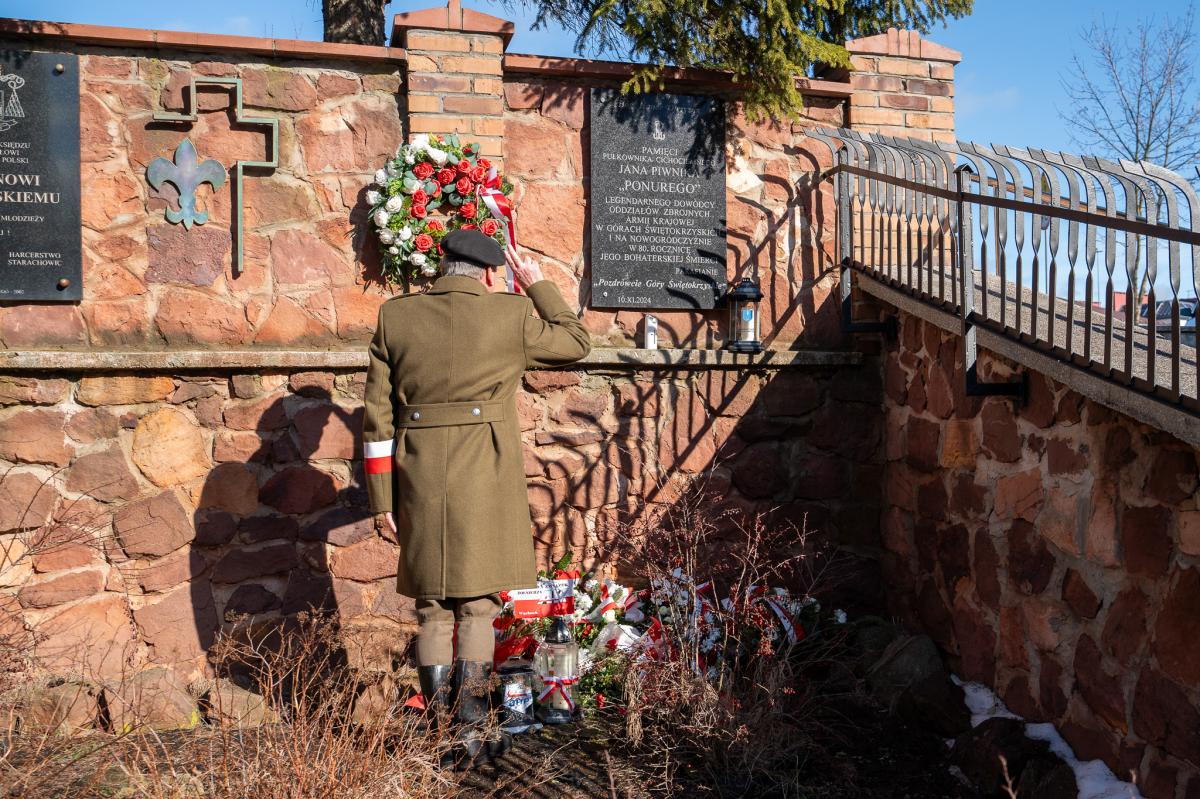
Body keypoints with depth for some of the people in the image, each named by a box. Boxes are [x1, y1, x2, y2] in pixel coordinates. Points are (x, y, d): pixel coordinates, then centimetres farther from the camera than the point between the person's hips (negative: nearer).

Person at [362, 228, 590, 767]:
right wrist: (537, 286, 23)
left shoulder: (395, 316, 5)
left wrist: (383, 498, 9)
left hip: (420, 484, 3)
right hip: (484, 485, -2)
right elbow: (575, 343, 15)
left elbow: (377, 414, 4)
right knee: (478, 607, 8)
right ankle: (470, 731, 9)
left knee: (432, 609, 13)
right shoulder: (511, 314, -3)